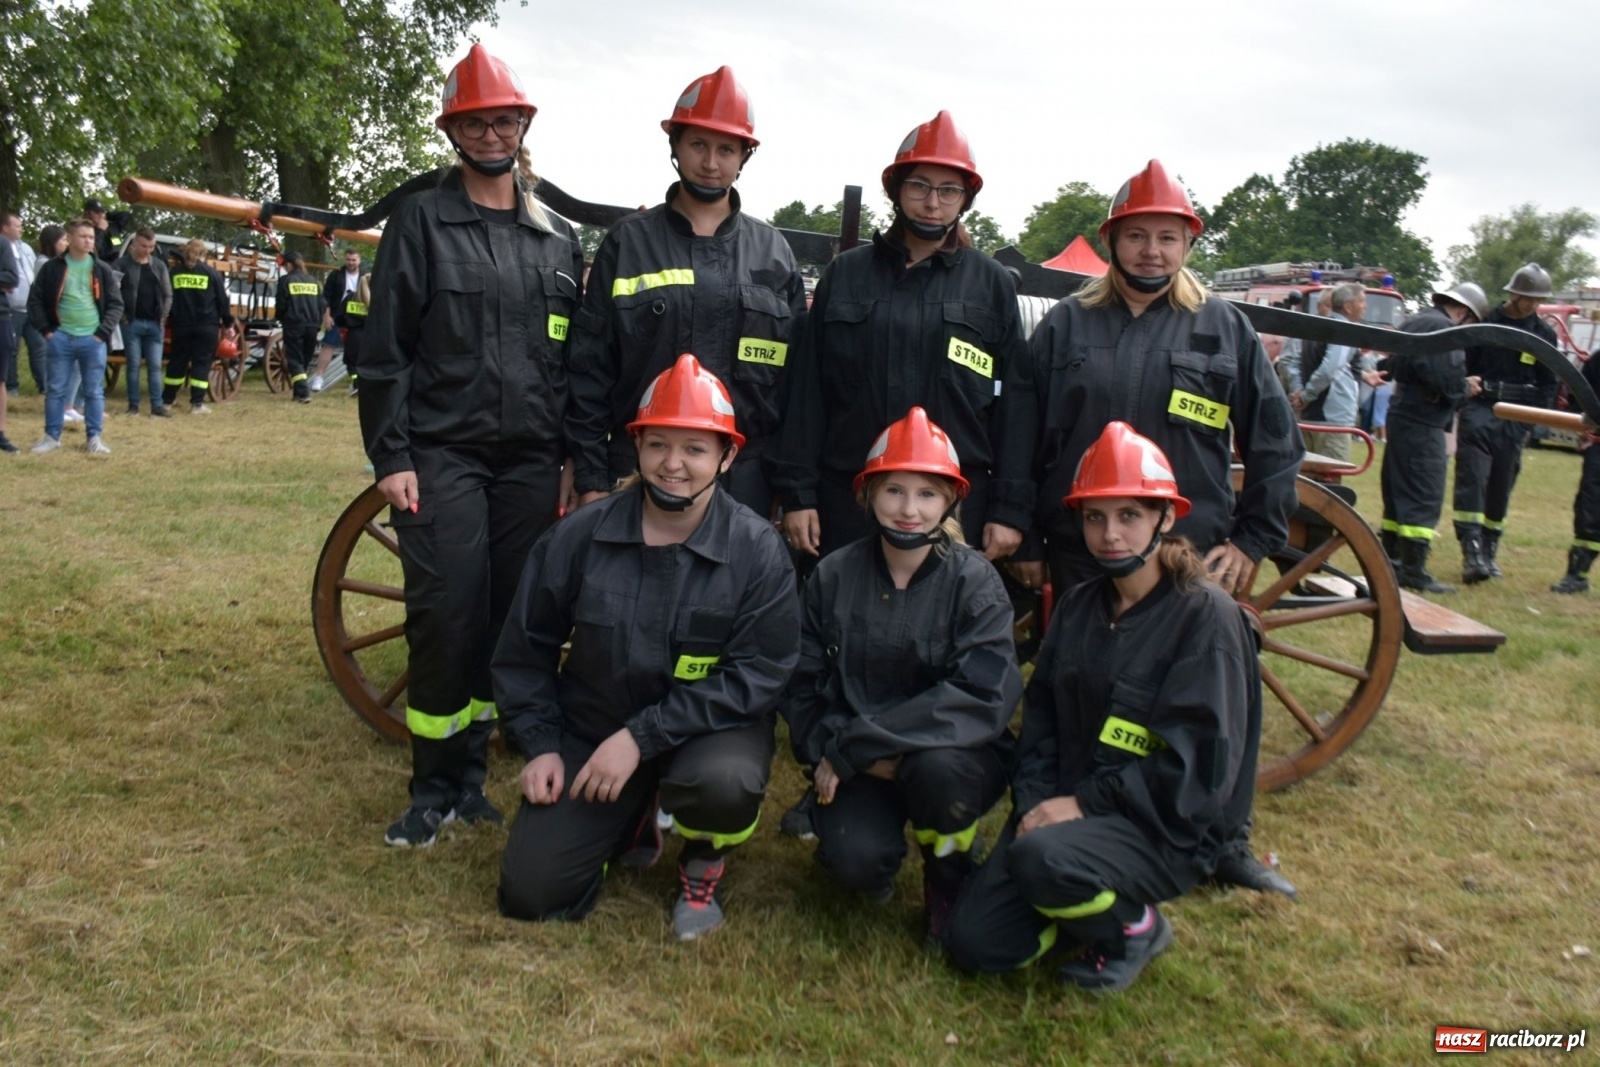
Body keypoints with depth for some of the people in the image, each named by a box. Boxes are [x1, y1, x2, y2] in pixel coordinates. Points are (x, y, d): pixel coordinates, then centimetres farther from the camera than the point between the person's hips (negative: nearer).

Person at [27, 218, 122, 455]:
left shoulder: (102, 270, 5)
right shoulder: (52, 268, 3)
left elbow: (116, 304, 4)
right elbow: (35, 300, 5)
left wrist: (103, 332, -6)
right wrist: (45, 330, -3)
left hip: (93, 340, 0)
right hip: (61, 338, 0)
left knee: (95, 391, 4)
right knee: (56, 390, 5)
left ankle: (94, 437, 12)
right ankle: (51, 436, 14)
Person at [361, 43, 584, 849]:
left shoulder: (558, 239, 12)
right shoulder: (421, 221, 3)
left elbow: (575, 358, 13)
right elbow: (385, 348, -1)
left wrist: (574, 461, 8)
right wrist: (390, 456, -8)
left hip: (530, 461, 3)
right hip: (442, 455, -3)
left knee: (508, 620, 5)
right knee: (445, 618, -5)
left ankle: (470, 773, 20)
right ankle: (432, 788, 11)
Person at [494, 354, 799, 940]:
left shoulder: (757, 549, -15)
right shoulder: (578, 535, -8)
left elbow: (757, 674, -19)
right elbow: (526, 650, 4)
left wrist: (642, 737, -24)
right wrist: (539, 746, -3)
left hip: (707, 726, -2)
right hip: (591, 726, 3)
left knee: (725, 782, -37)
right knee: (529, 896, -6)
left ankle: (704, 861, 1)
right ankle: (633, 820, 25)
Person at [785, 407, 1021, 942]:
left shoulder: (975, 581, -11)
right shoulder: (833, 576, -1)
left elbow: (985, 697, -21)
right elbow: (803, 682, 4)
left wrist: (853, 746, -22)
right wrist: (829, 753, -16)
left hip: (954, 755, -1)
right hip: (854, 761, 1)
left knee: (935, 768, -36)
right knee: (856, 859, -28)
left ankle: (950, 879, -2)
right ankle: (862, 851, 12)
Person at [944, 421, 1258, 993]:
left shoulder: (1207, 616, -13)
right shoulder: (1077, 606, 7)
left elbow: (1200, 762, -18)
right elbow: (1041, 715, 8)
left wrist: (1086, 804, -19)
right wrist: (1035, 799, -9)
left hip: (1166, 828, -6)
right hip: (1068, 808, 6)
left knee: (1042, 858, -35)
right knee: (974, 942, -5)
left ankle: (1135, 928, -3)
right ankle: (1095, 898, 19)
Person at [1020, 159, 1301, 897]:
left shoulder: (1225, 328, 5)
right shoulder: (1066, 325, 5)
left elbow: (1275, 441, 7)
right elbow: (1022, 435, 5)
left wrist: (1254, 539, 2)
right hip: (1082, 558, 1)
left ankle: (1229, 844, 24)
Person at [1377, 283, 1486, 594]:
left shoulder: (1412, 323, 16)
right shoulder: (1443, 329, -13)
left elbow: (1387, 366, 20)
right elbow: (1450, 380, -23)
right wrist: (1466, 390, -4)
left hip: (1400, 415, 10)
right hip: (1424, 424, -10)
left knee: (1398, 492, 15)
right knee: (1424, 498, -7)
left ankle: (1390, 561, 23)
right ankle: (1414, 571, -7)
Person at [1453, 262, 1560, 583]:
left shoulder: (1544, 334, 7)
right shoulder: (1486, 323, -1)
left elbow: (1548, 384, 11)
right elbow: (1462, 366, 1)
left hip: (1515, 418, 3)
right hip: (1480, 409, -3)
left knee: (1502, 486, 8)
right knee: (1472, 478, -13)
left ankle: (1489, 551, 18)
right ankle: (1472, 549, -17)